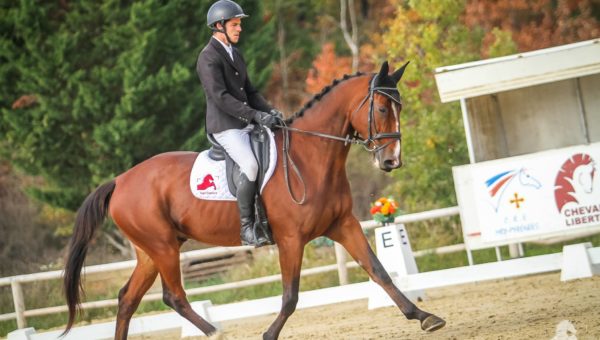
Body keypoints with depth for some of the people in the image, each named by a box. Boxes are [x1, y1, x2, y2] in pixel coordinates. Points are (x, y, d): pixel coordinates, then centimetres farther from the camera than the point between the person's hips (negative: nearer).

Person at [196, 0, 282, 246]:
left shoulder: (235, 55, 18)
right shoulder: (209, 58, -10)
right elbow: (220, 97, -20)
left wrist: (269, 111, 4)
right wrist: (255, 115, -25)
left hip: (246, 125, 9)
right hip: (225, 127, -9)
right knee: (251, 166, -27)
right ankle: (246, 228, -22)